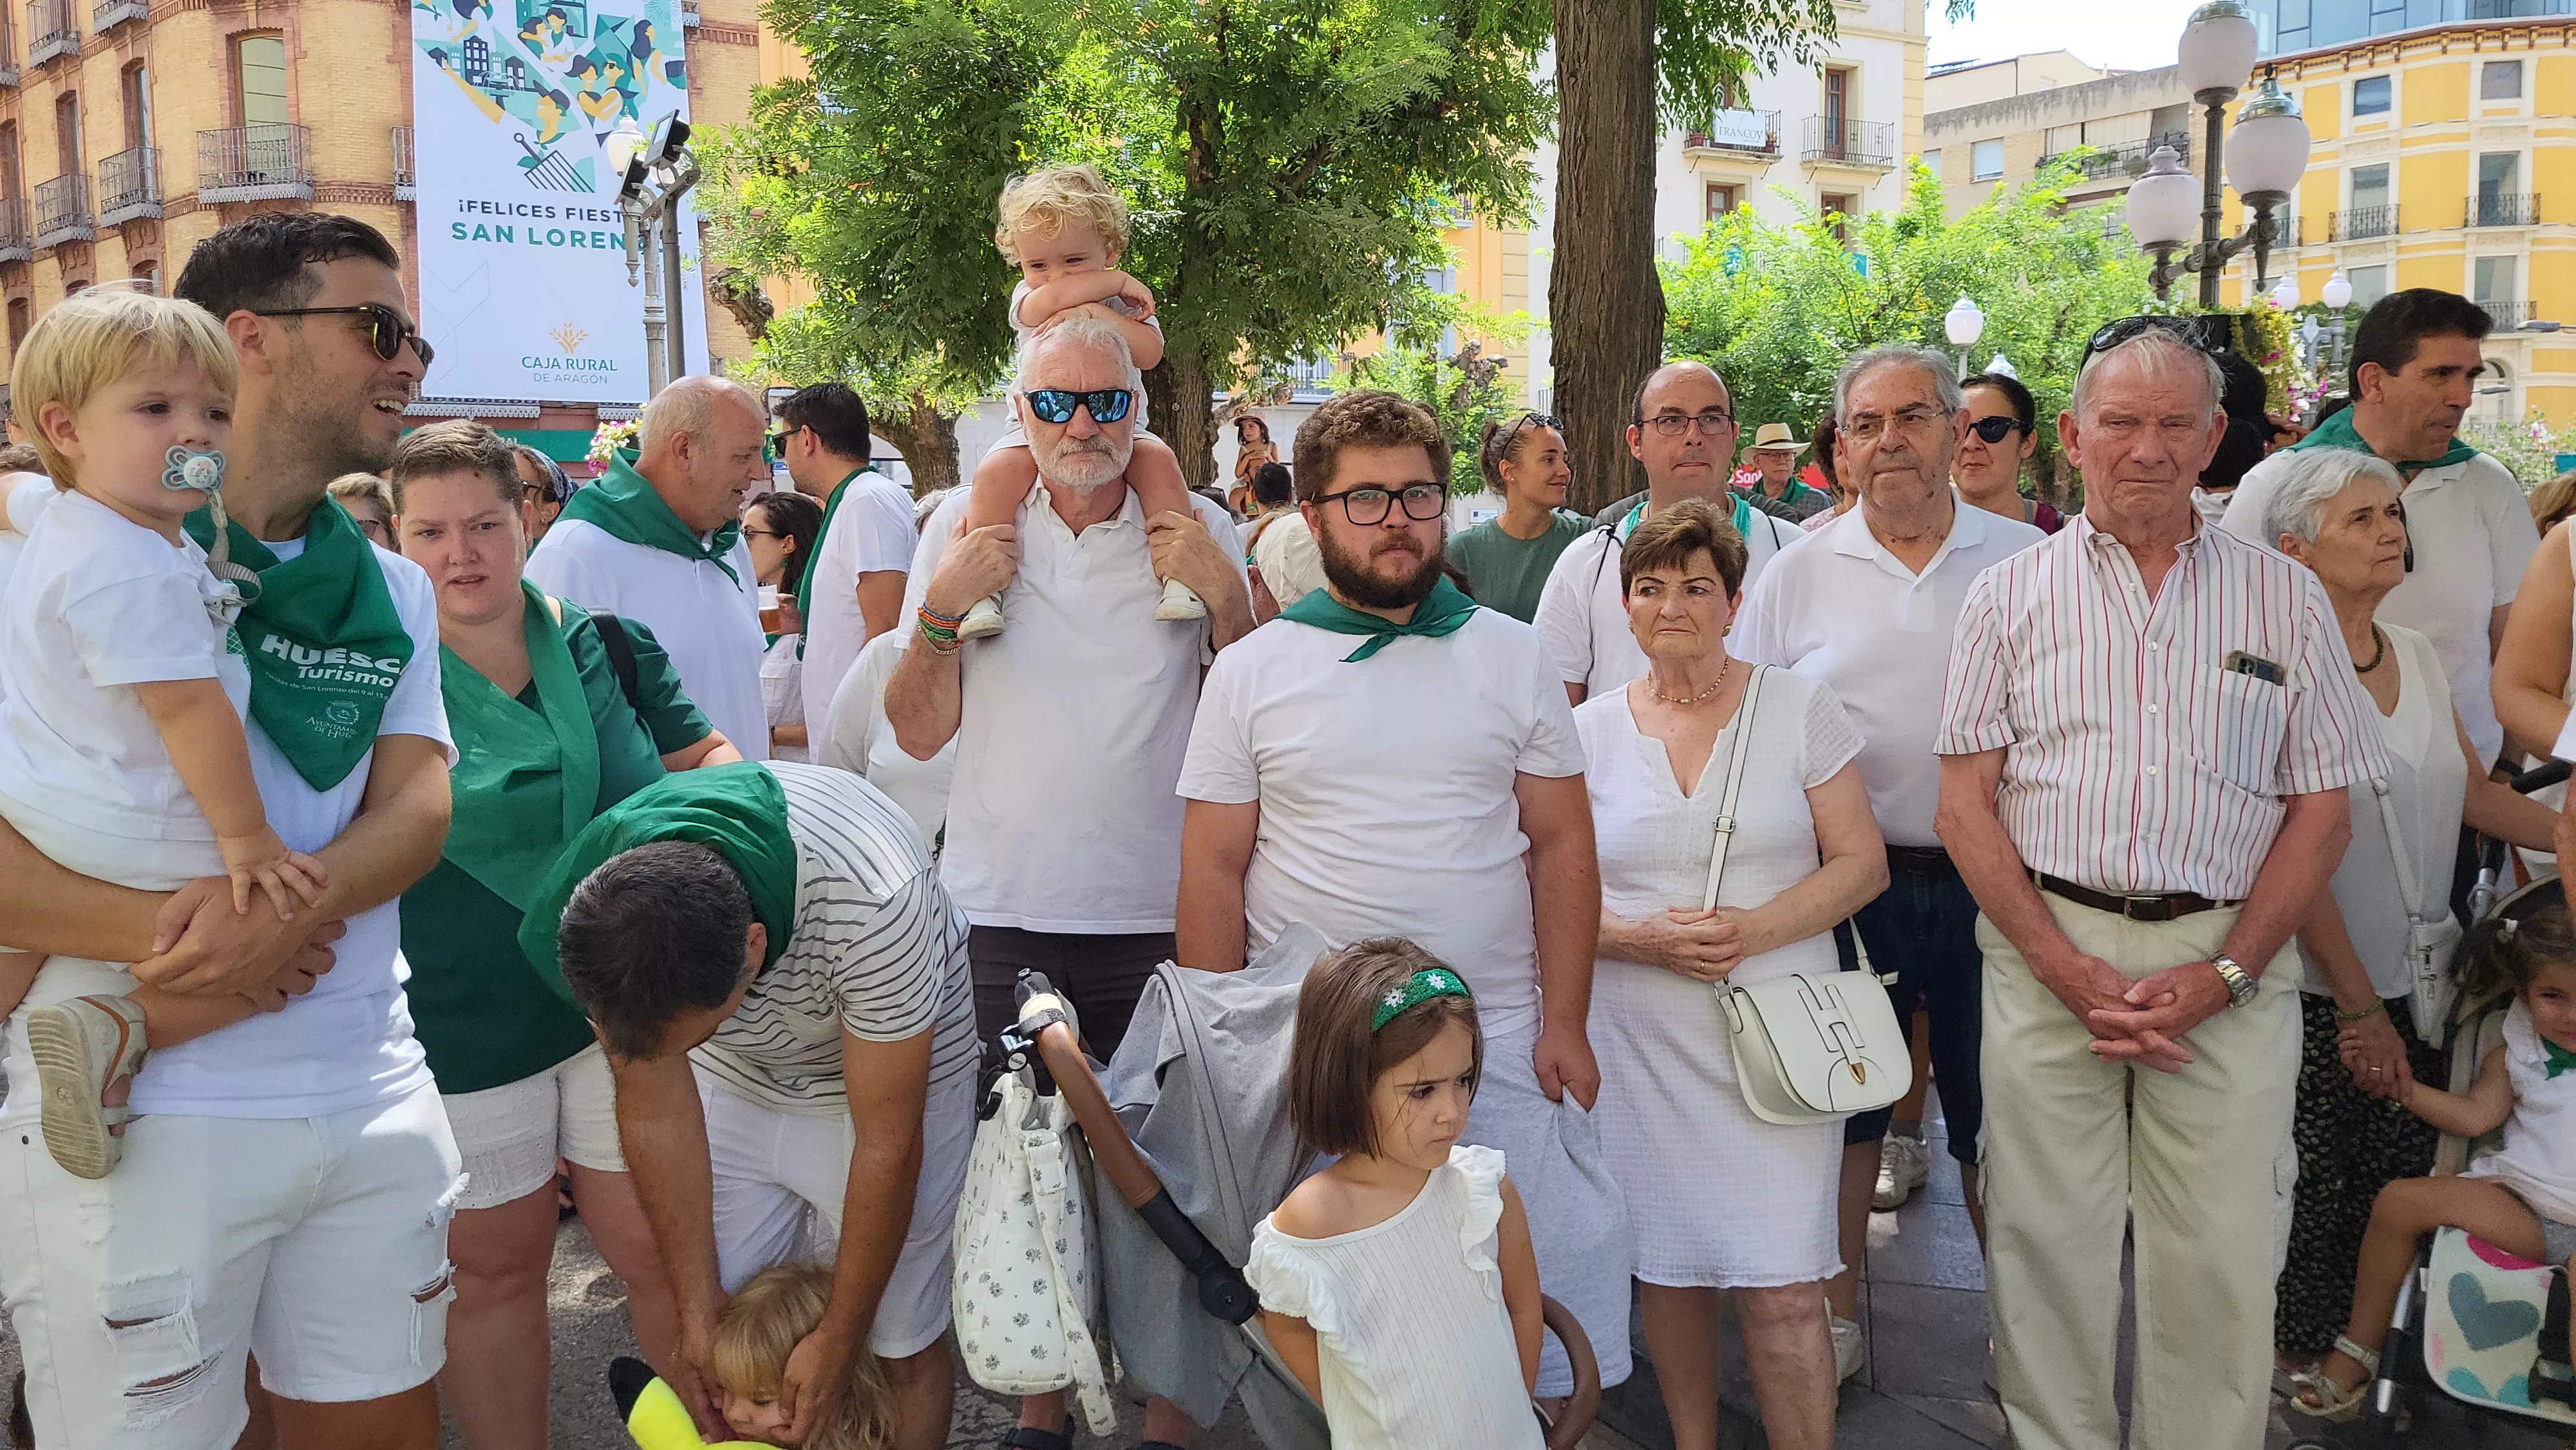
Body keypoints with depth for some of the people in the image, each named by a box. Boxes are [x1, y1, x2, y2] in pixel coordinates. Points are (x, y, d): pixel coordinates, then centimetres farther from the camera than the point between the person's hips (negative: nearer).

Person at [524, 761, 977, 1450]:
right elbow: (655, 1107, -13)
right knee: (724, 1342, 4)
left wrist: (837, 1344, -17)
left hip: (884, 1070, -3)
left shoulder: (870, 902, -42)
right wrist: (699, 1313, -9)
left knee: (902, 1345, -1)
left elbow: (887, 1143, -28)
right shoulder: (589, 917, -29)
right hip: (736, 1082, 4)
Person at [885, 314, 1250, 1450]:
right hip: (1001, 913, 1)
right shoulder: (966, 527, 3)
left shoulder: (1201, 530, 2)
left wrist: (1225, 594, -12)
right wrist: (940, 609, -12)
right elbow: (921, 732, 2)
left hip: (1161, 915, -1)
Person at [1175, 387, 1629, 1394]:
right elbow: (1214, 872, 2)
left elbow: (1562, 843, 5)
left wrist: (1563, 1022, -1)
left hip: (1500, 1043, 1)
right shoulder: (1250, 672, 2)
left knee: (1546, 1277, 1)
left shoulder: (1510, 655, 6)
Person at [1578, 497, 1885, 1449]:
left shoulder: (1800, 707, 3)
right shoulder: (1591, 729, 5)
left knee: (1784, 1291, -6)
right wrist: (1643, 939, -13)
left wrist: (1755, 929, -14)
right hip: (1640, 1037, 2)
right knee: (1669, 1268, 10)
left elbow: (1861, 862, 1)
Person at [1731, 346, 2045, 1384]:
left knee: (1993, 1116, 9)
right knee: (1840, 1104, 12)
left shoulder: (2028, 561, 2)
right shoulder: (1797, 574, 2)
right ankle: (1836, 1315, 28)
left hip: (1988, 883, 0)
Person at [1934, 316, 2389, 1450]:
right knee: (2048, 1245, 6)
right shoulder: (2010, 596, 6)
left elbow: (2322, 811, 5)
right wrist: (2071, 971, -9)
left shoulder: (2284, 600, 8)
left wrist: (2223, 975, -7)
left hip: (2228, 964, 1)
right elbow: (1964, 804, 1)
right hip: (2047, 953, 0)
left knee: (2222, 1261, 3)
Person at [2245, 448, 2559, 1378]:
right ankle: (2300, 1369, 24)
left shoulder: (2417, 658, 8)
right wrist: (2358, 1005, -15)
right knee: (2310, 1197, 4)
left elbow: (2476, 793, 17)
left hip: (2412, 985, 7)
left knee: (2400, 1188, 12)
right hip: (2319, 992, -7)